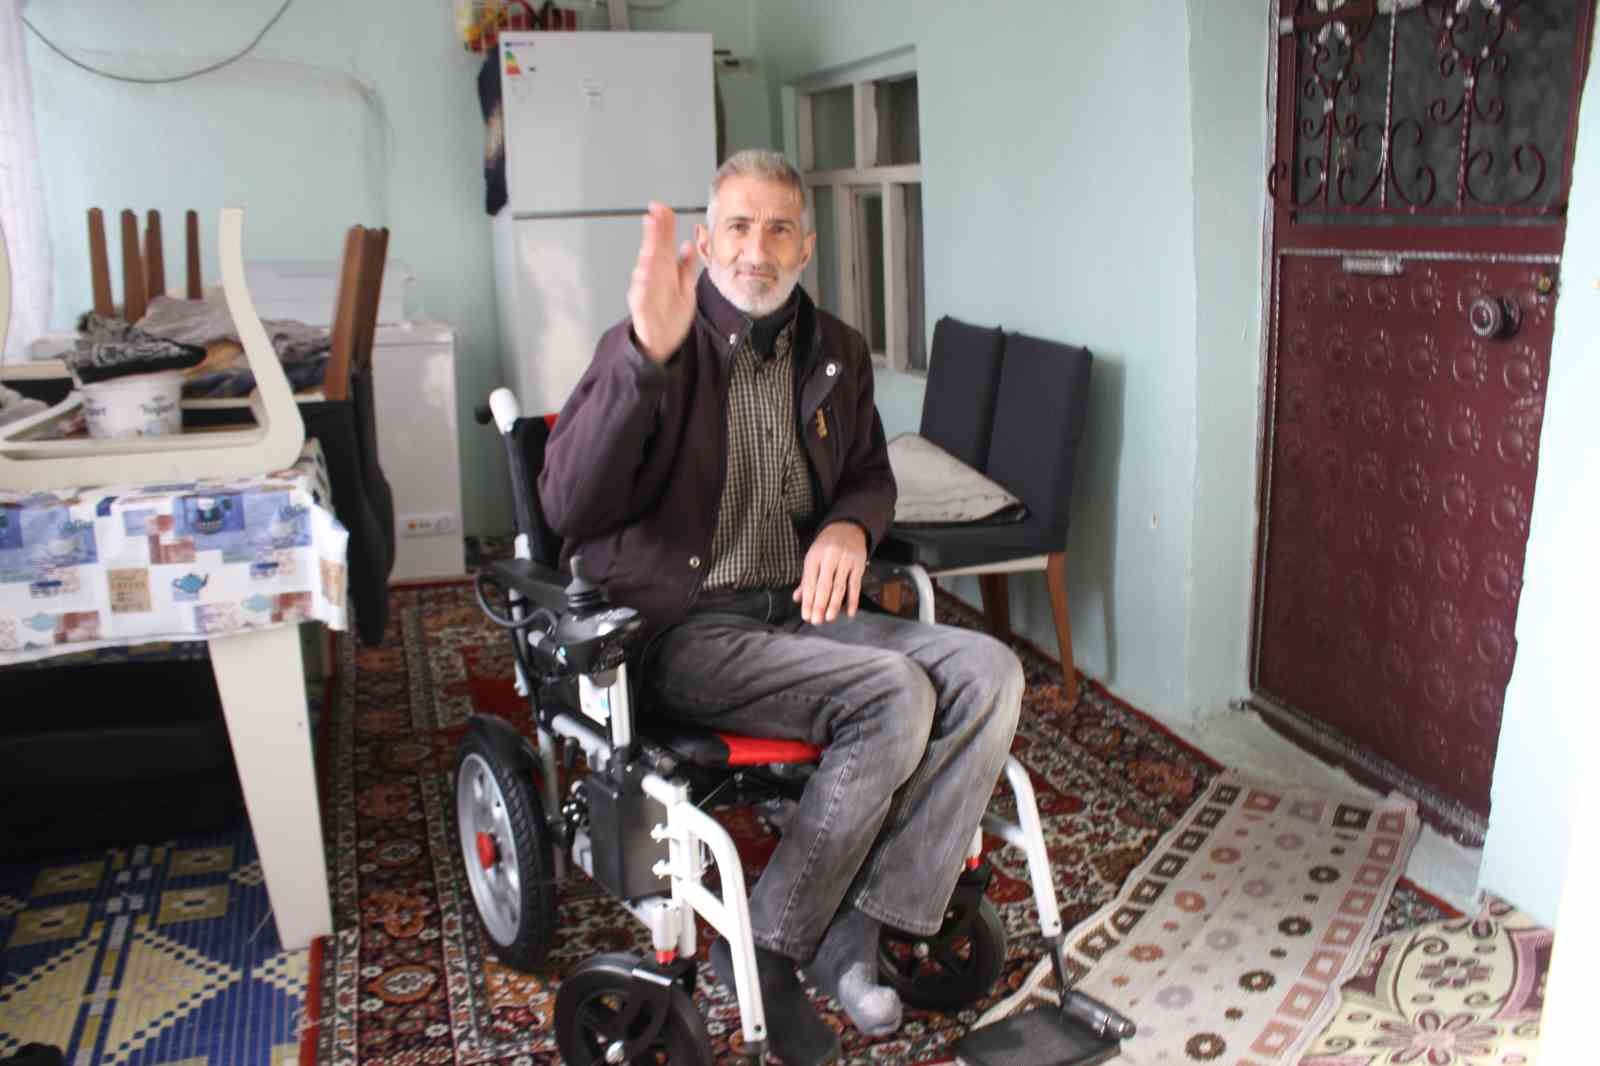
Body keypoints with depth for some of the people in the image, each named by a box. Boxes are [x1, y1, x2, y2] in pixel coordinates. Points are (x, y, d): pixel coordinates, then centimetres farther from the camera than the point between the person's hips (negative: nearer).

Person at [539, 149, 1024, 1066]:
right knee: (894, 695, -27)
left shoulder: (836, 351, 11)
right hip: (684, 630, -6)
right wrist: (648, 354, -34)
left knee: (989, 672, -15)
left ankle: (855, 929, -10)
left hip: (800, 609, 6)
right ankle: (765, 947, -9)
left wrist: (849, 526, -2)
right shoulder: (652, 346, -8)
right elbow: (569, 506, -21)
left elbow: (870, 474, 24)